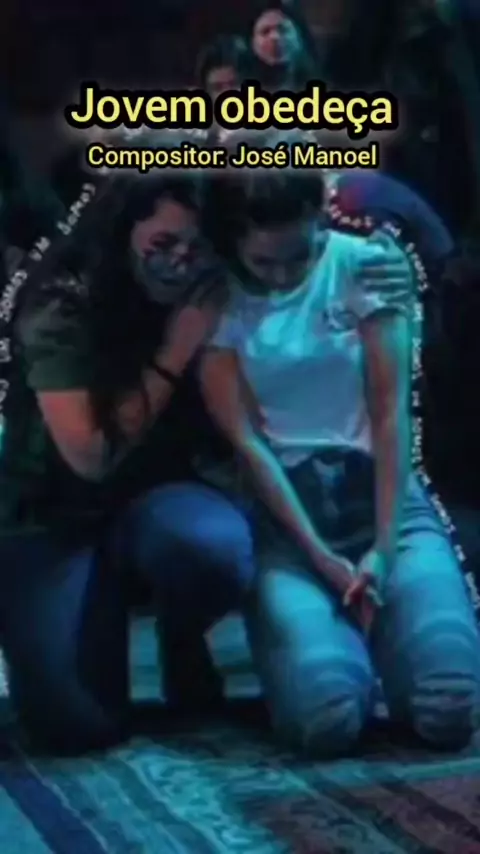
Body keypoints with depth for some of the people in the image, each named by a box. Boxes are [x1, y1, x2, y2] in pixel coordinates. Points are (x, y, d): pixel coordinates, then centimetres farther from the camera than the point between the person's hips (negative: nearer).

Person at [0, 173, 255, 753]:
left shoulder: (204, 308, -5)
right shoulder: (59, 310, -15)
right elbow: (91, 455, -18)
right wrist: (172, 355, -19)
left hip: (150, 506, 2)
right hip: (55, 522, -2)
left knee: (216, 548, -37)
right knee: (75, 723, -21)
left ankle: (183, 648, 0)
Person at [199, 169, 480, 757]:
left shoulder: (367, 265, 0)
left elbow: (390, 411, -4)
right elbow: (244, 439, -6)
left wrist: (383, 546, -14)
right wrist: (322, 558, -15)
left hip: (382, 495, 1)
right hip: (282, 514, 0)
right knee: (324, 720, -26)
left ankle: (375, 632, 12)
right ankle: (339, 634, 10)